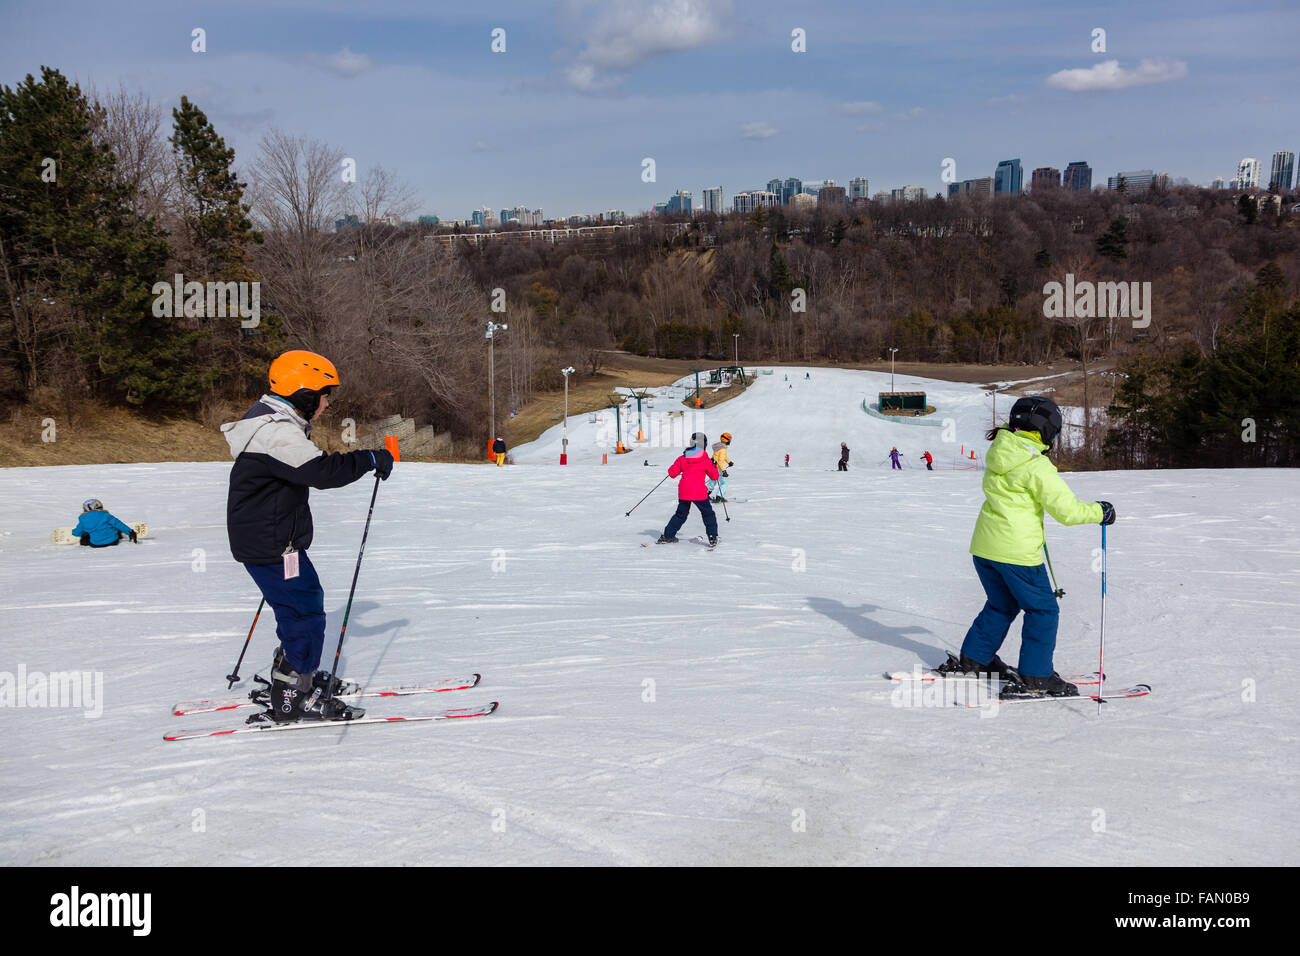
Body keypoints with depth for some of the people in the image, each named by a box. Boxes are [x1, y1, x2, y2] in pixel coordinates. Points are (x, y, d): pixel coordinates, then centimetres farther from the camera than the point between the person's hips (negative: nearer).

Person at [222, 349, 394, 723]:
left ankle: (292, 676, 35)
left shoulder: (273, 424, 13)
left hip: (272, 540, 11)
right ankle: (291, 700, 3)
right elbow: (322, 471, -31)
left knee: (303, 604, 21)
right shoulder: (278, 433, -23)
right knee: (305, 614, -4)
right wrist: (371, 460, -21)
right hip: (272, 547, -11)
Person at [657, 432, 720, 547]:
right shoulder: (706, 460, -3)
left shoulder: (682, 458, 4)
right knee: (708, 514, 11)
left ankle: (667, 536, 20)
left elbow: (672, 473, 9)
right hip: (698, 493, -4)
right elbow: (714, 477, 7)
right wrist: (714, 466, 25)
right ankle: (712, 538, 3)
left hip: (683, 492, 4)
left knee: (681, 514, 19)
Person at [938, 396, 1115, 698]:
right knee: (1043, 610, 6)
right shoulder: (1036, 466, -17)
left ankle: (972, 660, 30)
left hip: (984, 545, 8)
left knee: (1001, 605, 24)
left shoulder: (998, 452, 6)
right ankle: (1034, 677, 5)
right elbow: (1066, 510, -17)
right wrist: (1099, 512, 0)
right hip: (1016, 550, -8)